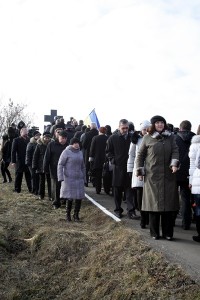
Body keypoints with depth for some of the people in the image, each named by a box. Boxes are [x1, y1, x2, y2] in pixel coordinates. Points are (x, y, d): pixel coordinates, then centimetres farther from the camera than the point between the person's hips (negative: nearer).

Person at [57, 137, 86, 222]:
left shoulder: (80, 152, 12)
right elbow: (60, 165, -6)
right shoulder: (66, 152, -5)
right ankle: (68, 214, 14)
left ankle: (76, 214, 17)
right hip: (69, 178, -5)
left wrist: (84, 178, 18)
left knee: (79, 197, 2)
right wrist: (61, 178, -13)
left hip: (79, 179, 5)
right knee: (70, 197, -5)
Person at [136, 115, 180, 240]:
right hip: (152, 176, -2)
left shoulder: (171, 137, 8)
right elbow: (140, 155, 8)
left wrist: (174, 164, -17)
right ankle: (155, 233, 13)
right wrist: (140, 171, 4)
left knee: (169, 204, 2)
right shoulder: (147, 138, 4)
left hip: (168, 176, 2)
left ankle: (168, 233, 12)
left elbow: (175, 151, 0)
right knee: (154, 203, 2)